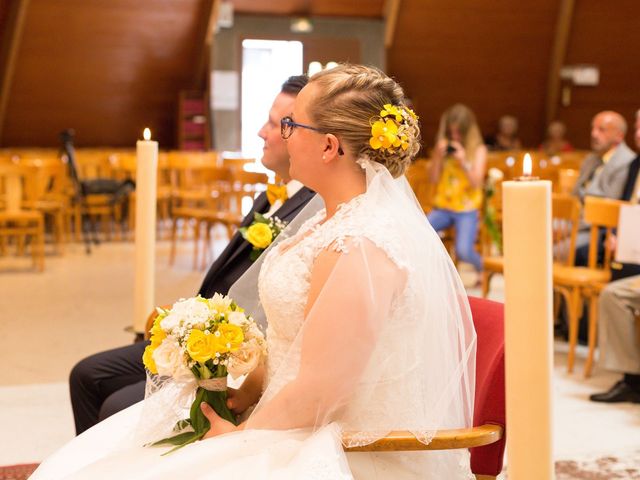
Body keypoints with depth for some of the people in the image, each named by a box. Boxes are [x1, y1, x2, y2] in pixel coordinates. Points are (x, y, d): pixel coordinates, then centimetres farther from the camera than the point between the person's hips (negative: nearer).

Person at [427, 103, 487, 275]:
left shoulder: (478, 150, 1)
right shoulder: (443, 147, 8)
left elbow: (477, 183, -6)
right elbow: (434, 179, 5)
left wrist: (464, 162, -19)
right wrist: (438, 157, -9)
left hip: (467, 209, -3)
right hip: (442, 207, 3)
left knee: (463, 251, -24)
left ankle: (483, 267, 11)